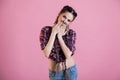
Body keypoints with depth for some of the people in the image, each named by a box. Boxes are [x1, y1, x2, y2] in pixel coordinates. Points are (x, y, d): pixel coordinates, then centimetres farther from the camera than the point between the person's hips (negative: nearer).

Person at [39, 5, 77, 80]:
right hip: (55, 72, 0)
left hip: (70, 70, 0)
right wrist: (54, 33, -19)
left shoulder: (71, 33, -9)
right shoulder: (46, 30, -10)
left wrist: (59, 35, -17)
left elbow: (68, 55, -20)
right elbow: (46, 54, -20)